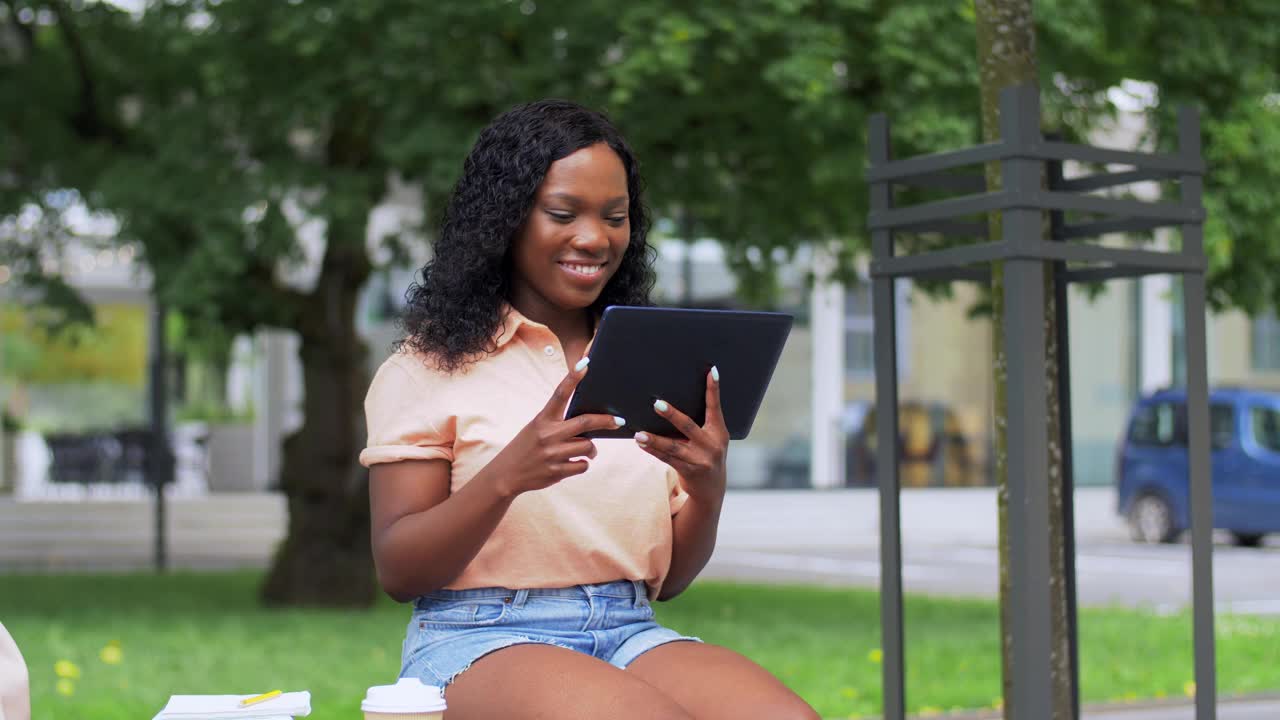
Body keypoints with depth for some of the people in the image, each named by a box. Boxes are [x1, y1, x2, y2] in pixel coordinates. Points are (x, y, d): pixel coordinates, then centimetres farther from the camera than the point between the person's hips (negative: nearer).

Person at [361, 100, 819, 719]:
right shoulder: (430, 366, 3)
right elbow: (397, 572, -3)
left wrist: (707, 491, -6)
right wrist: (507, 476, -21)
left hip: (633, 637, 5)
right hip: (484, 642, -4)